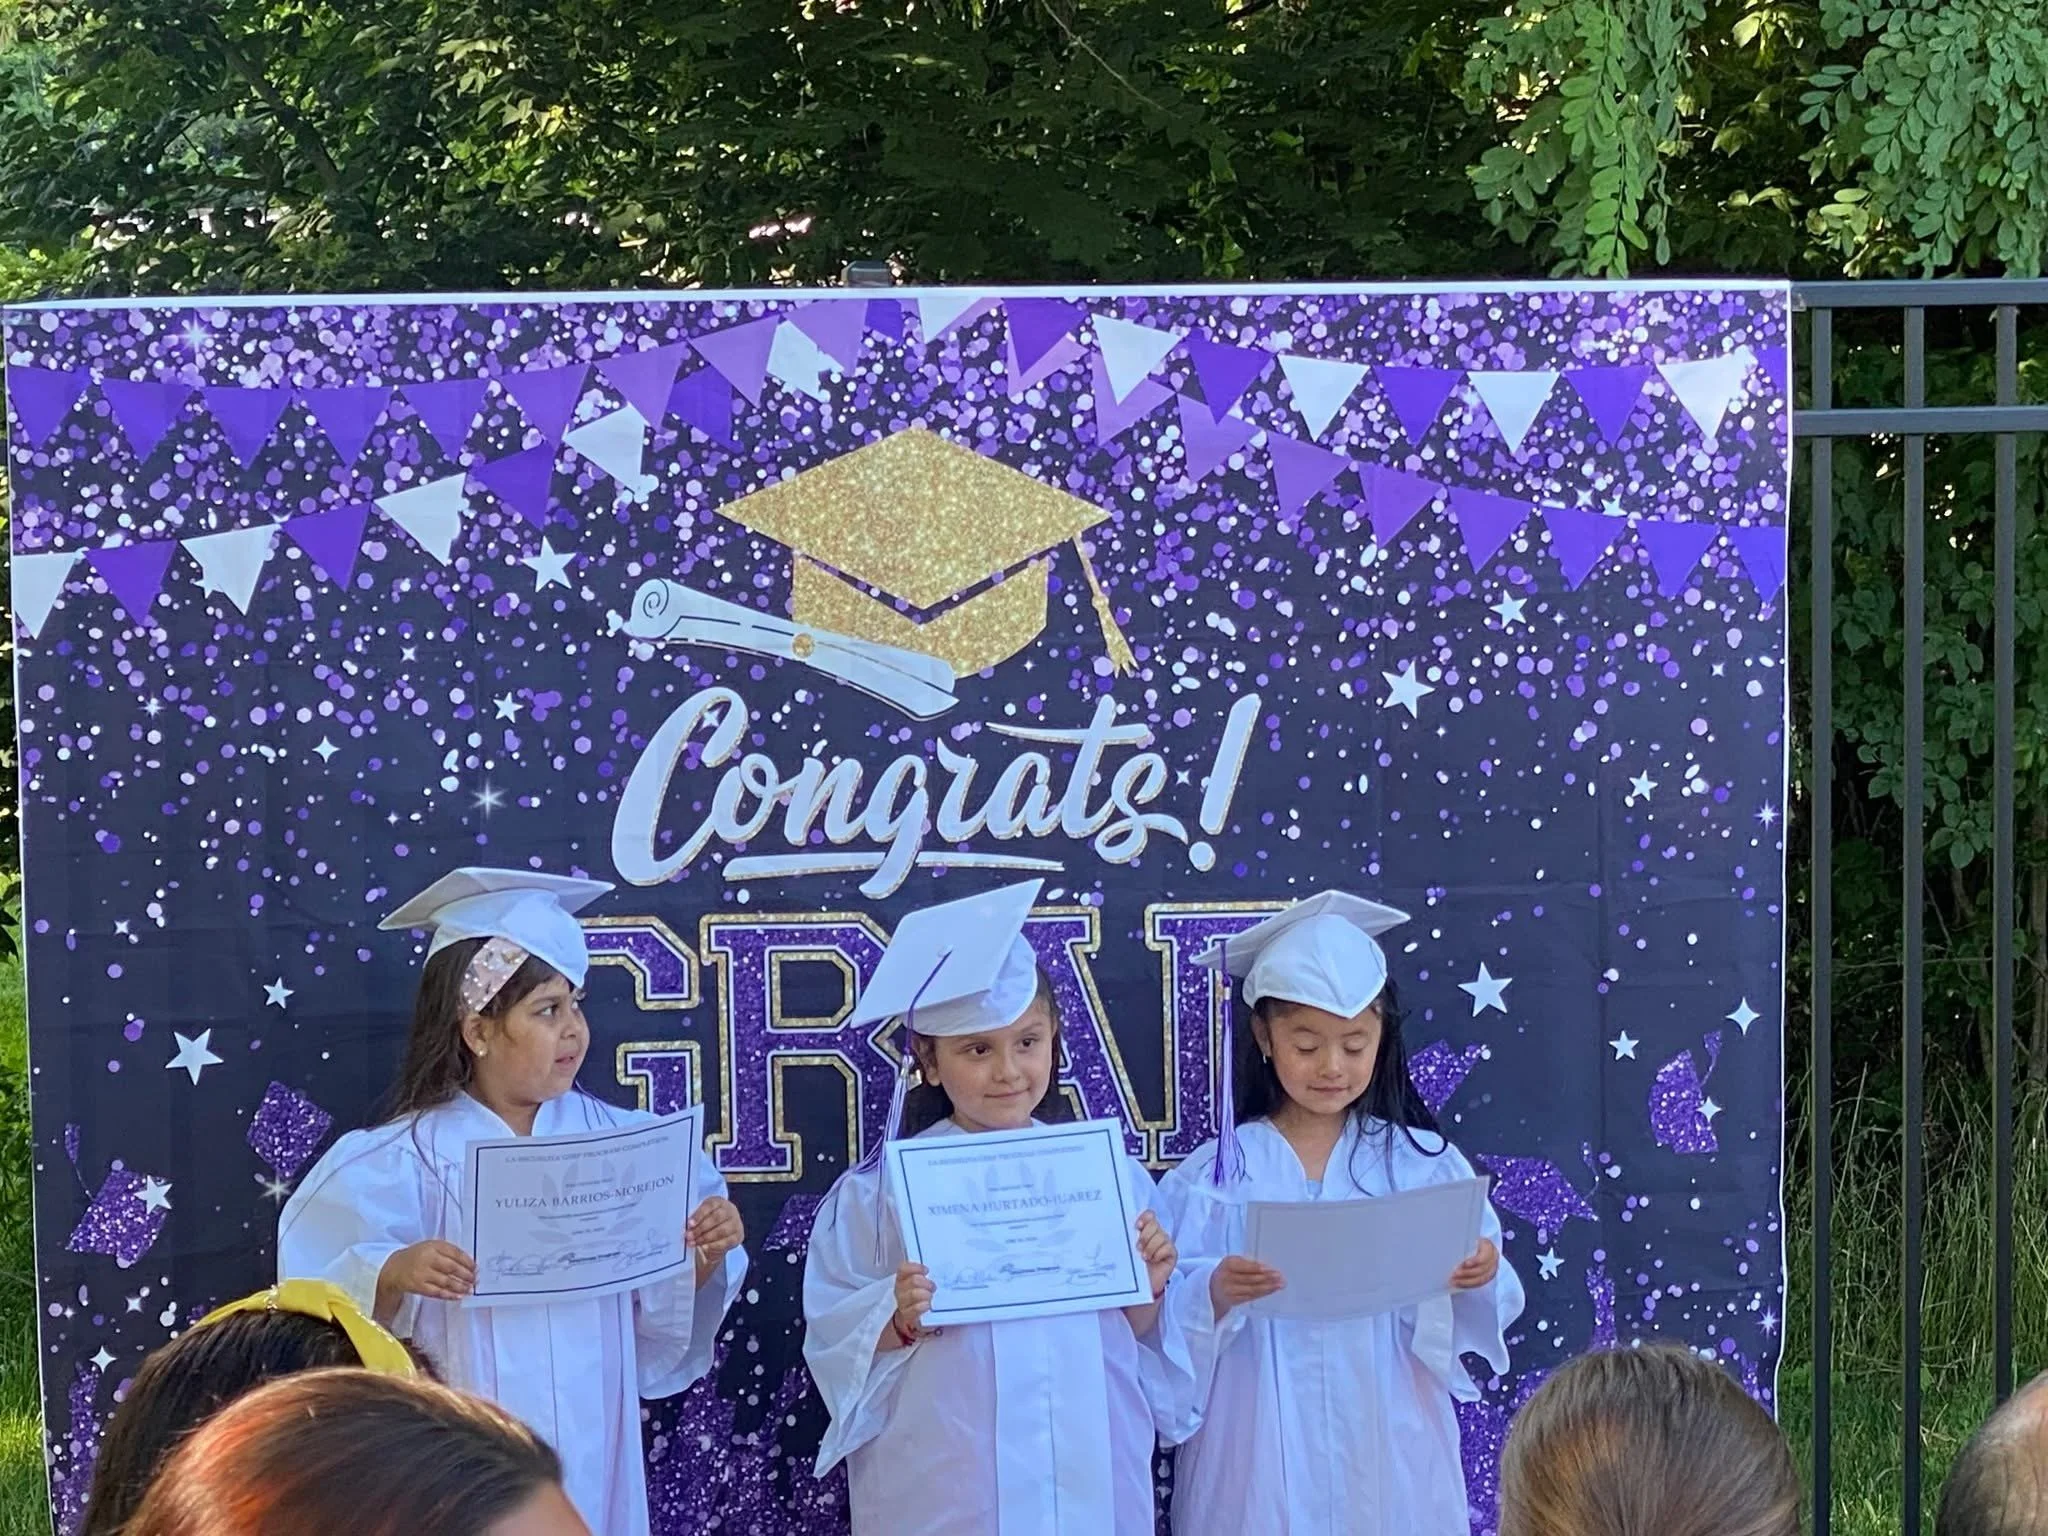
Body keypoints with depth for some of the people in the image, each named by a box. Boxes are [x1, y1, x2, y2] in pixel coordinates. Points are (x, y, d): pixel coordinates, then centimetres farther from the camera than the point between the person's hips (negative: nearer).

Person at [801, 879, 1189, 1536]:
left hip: (1091, 1483, 2)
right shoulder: (883, 1188, -6)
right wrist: (899, 1320, -21)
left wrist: (1148, 1289, -10)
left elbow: (1139, 1340, 8)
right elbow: (834, 1344, -5)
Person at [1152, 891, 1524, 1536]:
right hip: (1262, 1454, -1)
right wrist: (1216, 1293, -24)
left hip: (1390, 1451, 1)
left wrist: (1479, 1279, -18)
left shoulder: (1425, 1163, 1)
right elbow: (1170, 1313, -5)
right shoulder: (1216, 1173, -3)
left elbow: (1480, 1311, 2)